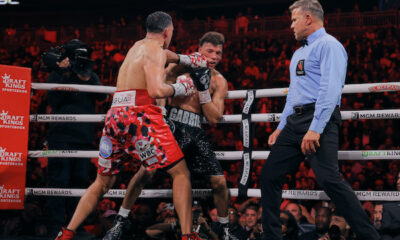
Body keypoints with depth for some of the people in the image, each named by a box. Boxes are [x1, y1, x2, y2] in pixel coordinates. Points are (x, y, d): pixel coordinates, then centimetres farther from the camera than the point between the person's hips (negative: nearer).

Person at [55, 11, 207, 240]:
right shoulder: (155, 52, -1)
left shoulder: (138, 46, 24)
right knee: (180, 172, -2)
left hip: (115, 116, 8)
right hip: (140, 115, -8)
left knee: (103, 182, 17)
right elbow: (156, 90, -15)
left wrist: (186, 59, 48)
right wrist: (181, 88, 1)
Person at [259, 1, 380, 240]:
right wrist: (282, 127, 22)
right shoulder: (299, 53, 24)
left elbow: (331, 89, -18)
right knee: (270, 175, 6)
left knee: (329, 179, -21)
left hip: (319, 120, -10)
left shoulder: (328, 45, -7)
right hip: (295, 121, 10)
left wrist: (315, 129, -25)